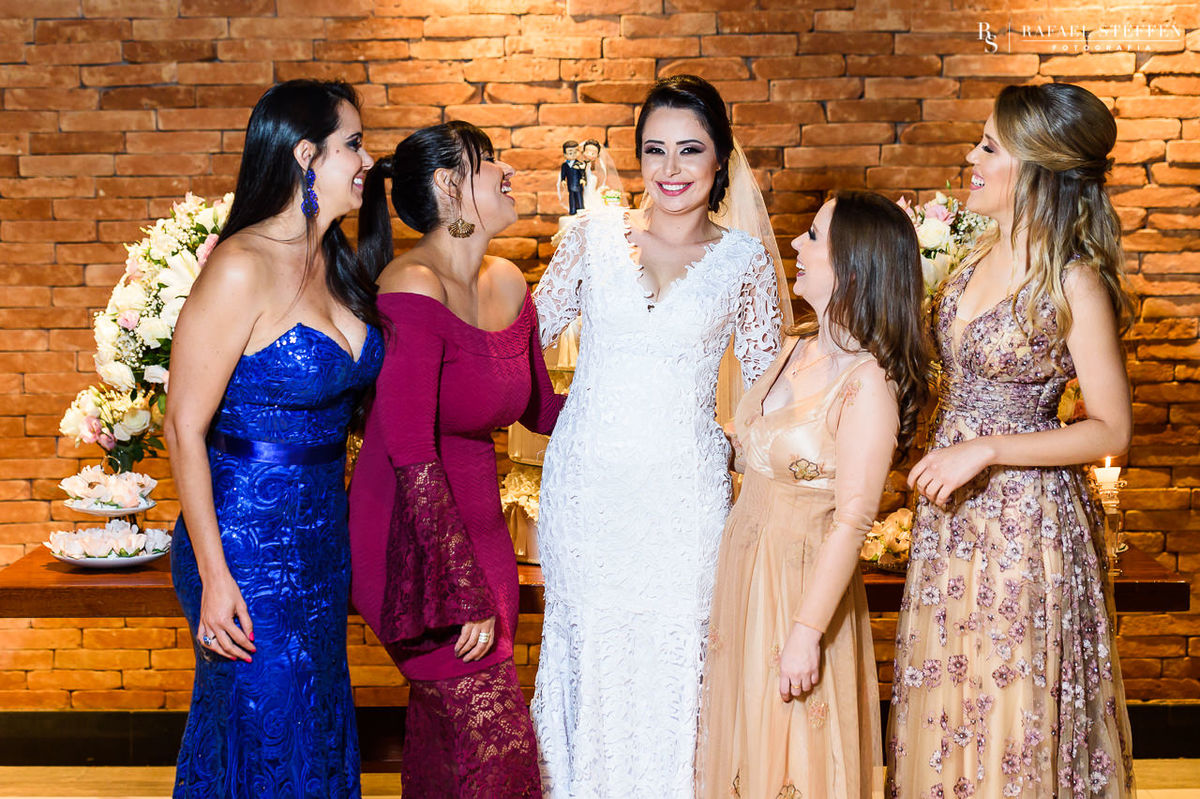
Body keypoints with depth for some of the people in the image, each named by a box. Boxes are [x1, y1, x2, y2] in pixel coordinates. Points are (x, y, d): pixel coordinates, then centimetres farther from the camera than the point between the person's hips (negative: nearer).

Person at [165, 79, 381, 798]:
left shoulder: (333, 265, 6)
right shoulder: (242, 268, -18)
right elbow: (185, 427, -18)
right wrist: (215, 576, -18)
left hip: (324, 542, 8)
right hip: (249, 550, -8)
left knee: (321, 735, 18)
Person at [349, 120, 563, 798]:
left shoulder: (509, 285, 5)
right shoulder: (413, 290, -20)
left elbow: (541, 409, 18)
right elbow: (412, 456, -22)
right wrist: (463, 593, -20)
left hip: (479, 529, 7)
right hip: (415, 539, -7)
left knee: (443, 728, 13)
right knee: (496, 741, -5)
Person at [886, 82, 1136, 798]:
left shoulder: (1075, 283, -16)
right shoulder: (982, 260, 6)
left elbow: (1113, 430, -15)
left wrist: (984, 450, -20)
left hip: (1027, 513, -7)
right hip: (953, 511, 7)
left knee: (1011, 714, 5)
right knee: (945, 710, 15)